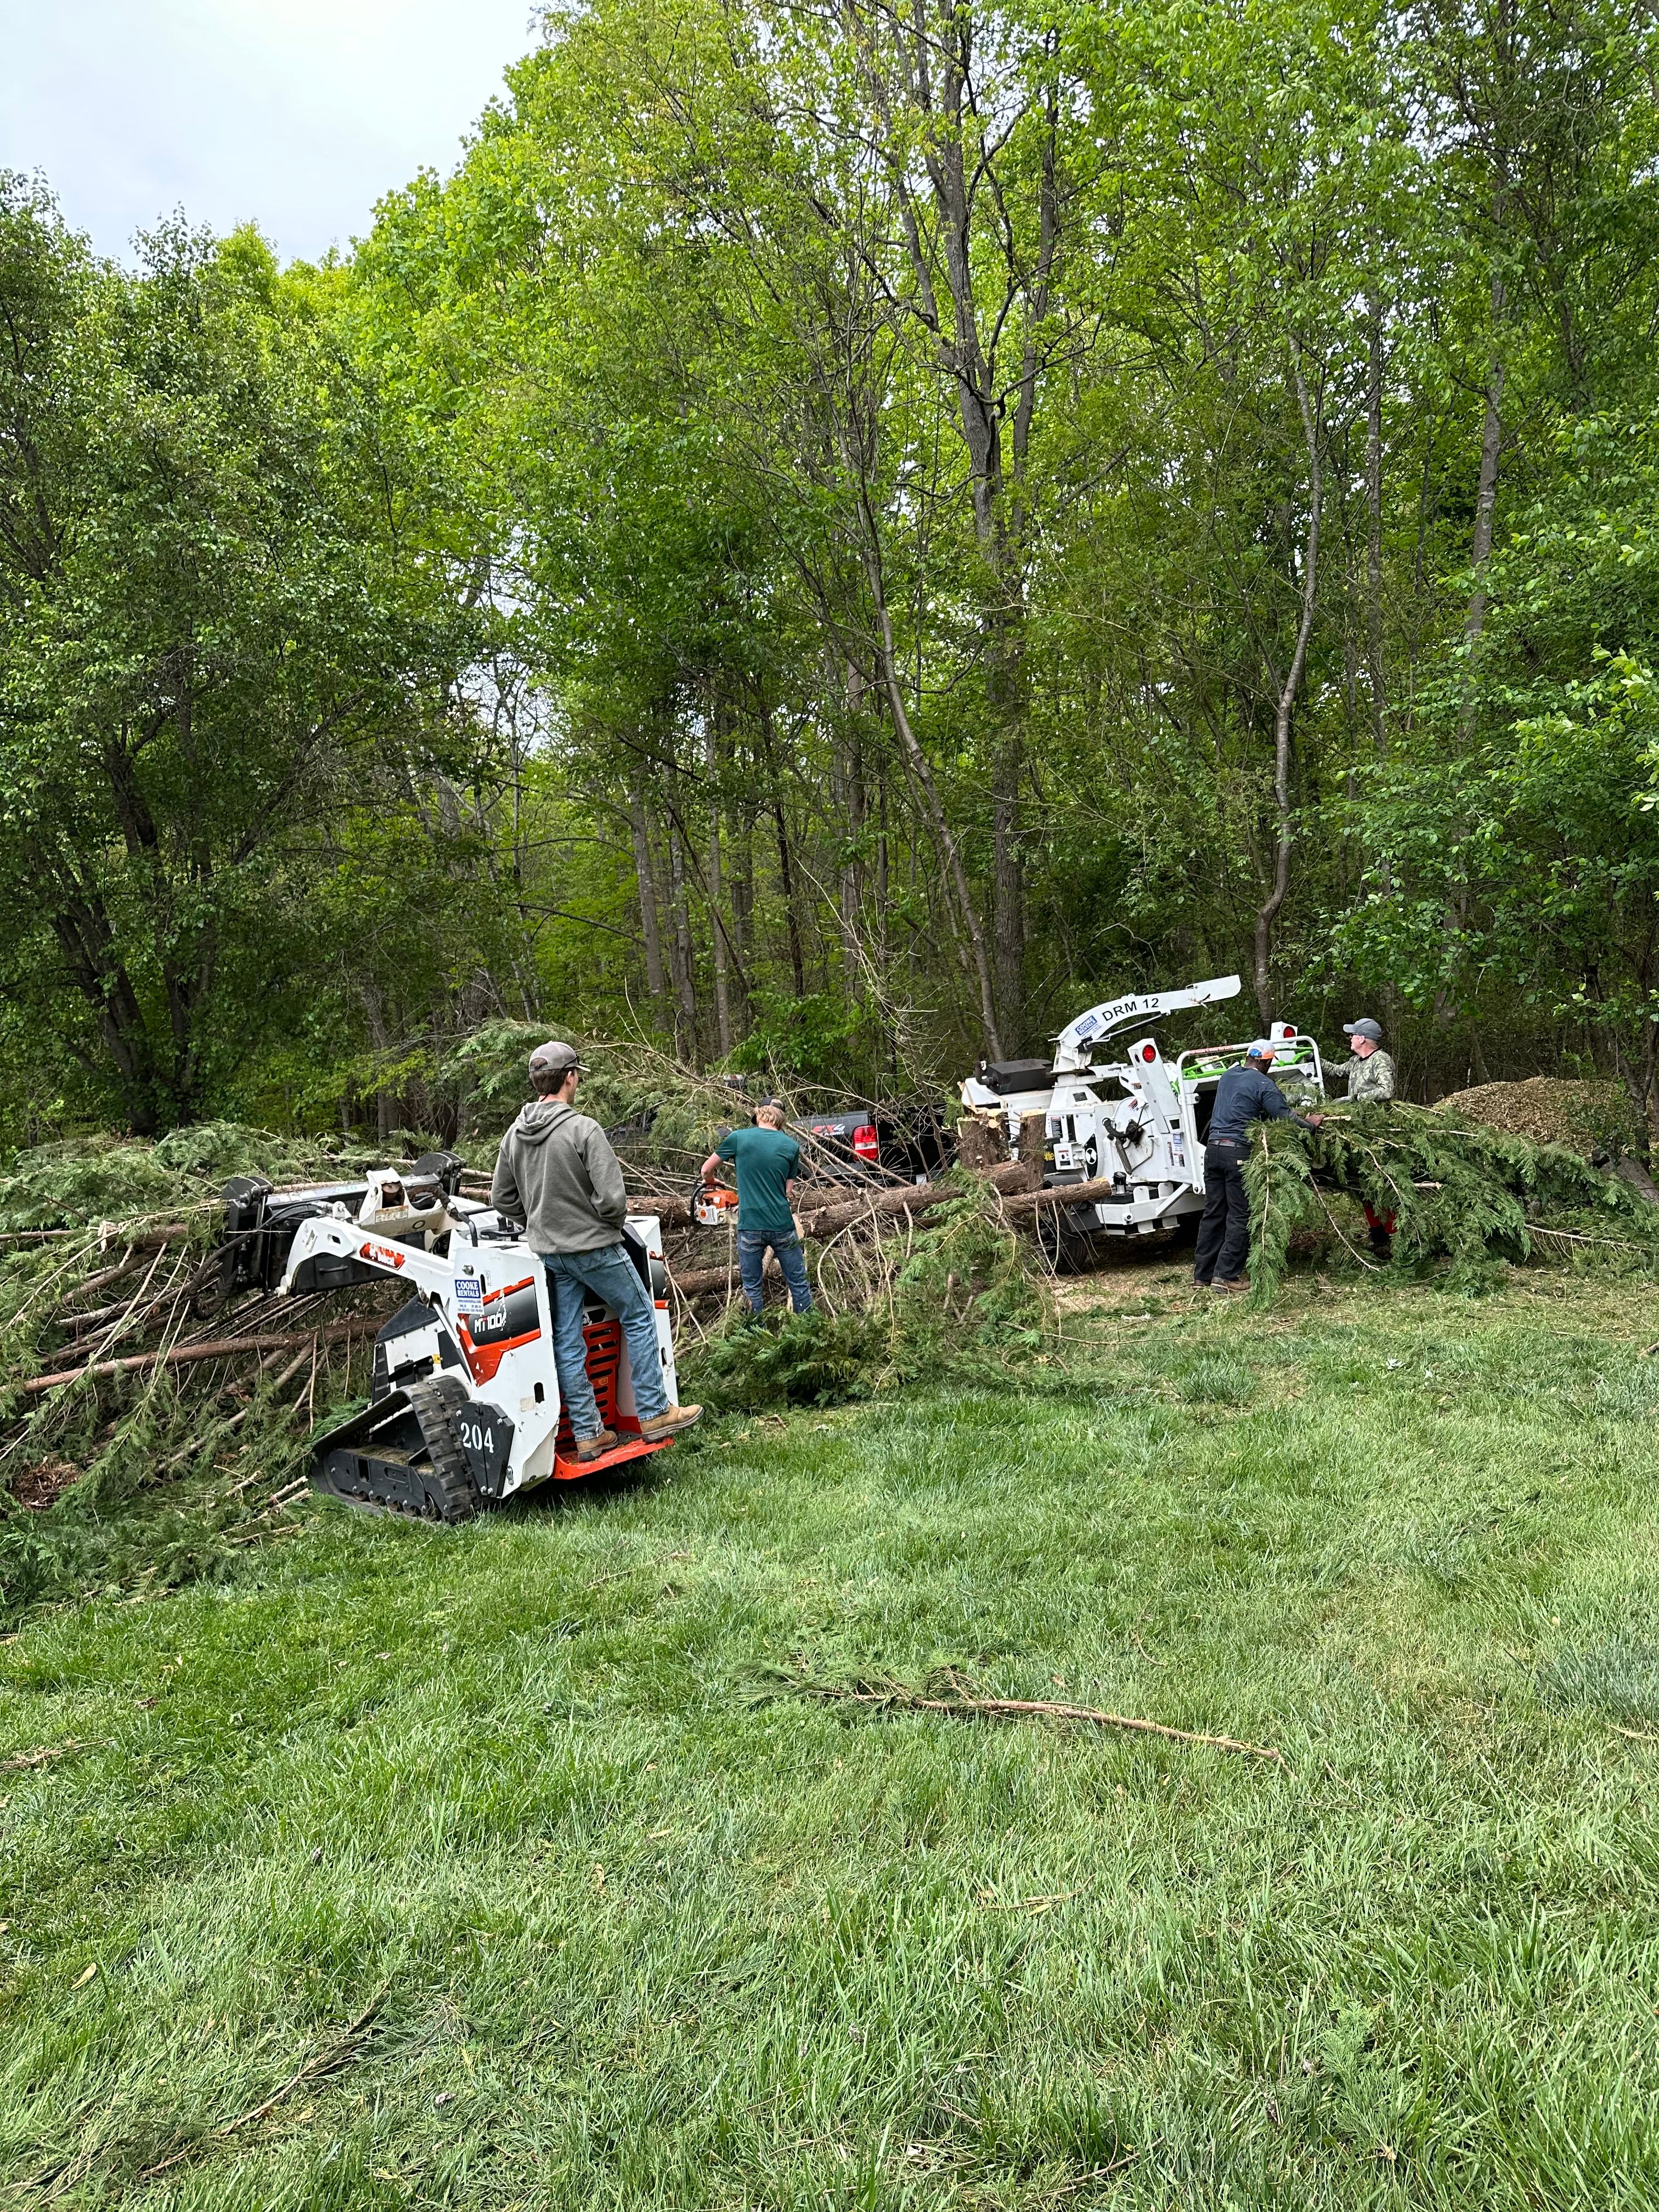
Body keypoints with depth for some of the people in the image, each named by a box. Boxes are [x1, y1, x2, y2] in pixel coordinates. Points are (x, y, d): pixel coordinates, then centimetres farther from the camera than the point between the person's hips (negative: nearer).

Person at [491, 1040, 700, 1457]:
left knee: (567, 1342, 9)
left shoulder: (513, 1135, 2)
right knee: (640, 1318, 10)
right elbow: (612, 1199, -23)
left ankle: (587, 1434, 17)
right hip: (594, 1247, -7)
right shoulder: (583, 1130, -20)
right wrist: (614, 1223, -2)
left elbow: (502, 1199, 9)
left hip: (549, 1252, 7)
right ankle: (654, 1414, 15)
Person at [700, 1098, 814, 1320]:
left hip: (750, 1227, -1)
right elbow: (788, 1190, 7)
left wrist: (711, 1184, 30)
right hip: (782, 1226, 1)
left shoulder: (739, 1138, -2)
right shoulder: (791, 1146, 2)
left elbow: (707, 1171, 9)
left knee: (753, 1288, 13)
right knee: (798, 1283, 14)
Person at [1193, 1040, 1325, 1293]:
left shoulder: (1228, 1076, 16)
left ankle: (1203, 1274, 13)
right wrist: (1310, 1124, 7)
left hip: (1213, 1148, 7)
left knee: (1213, 1213, 11)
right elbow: (1284, 1118, -12)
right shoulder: (1263, 1084, -7)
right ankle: (1226, 1275, -4)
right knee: (1240, 1215, 0)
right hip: (1239, 1152, -7)